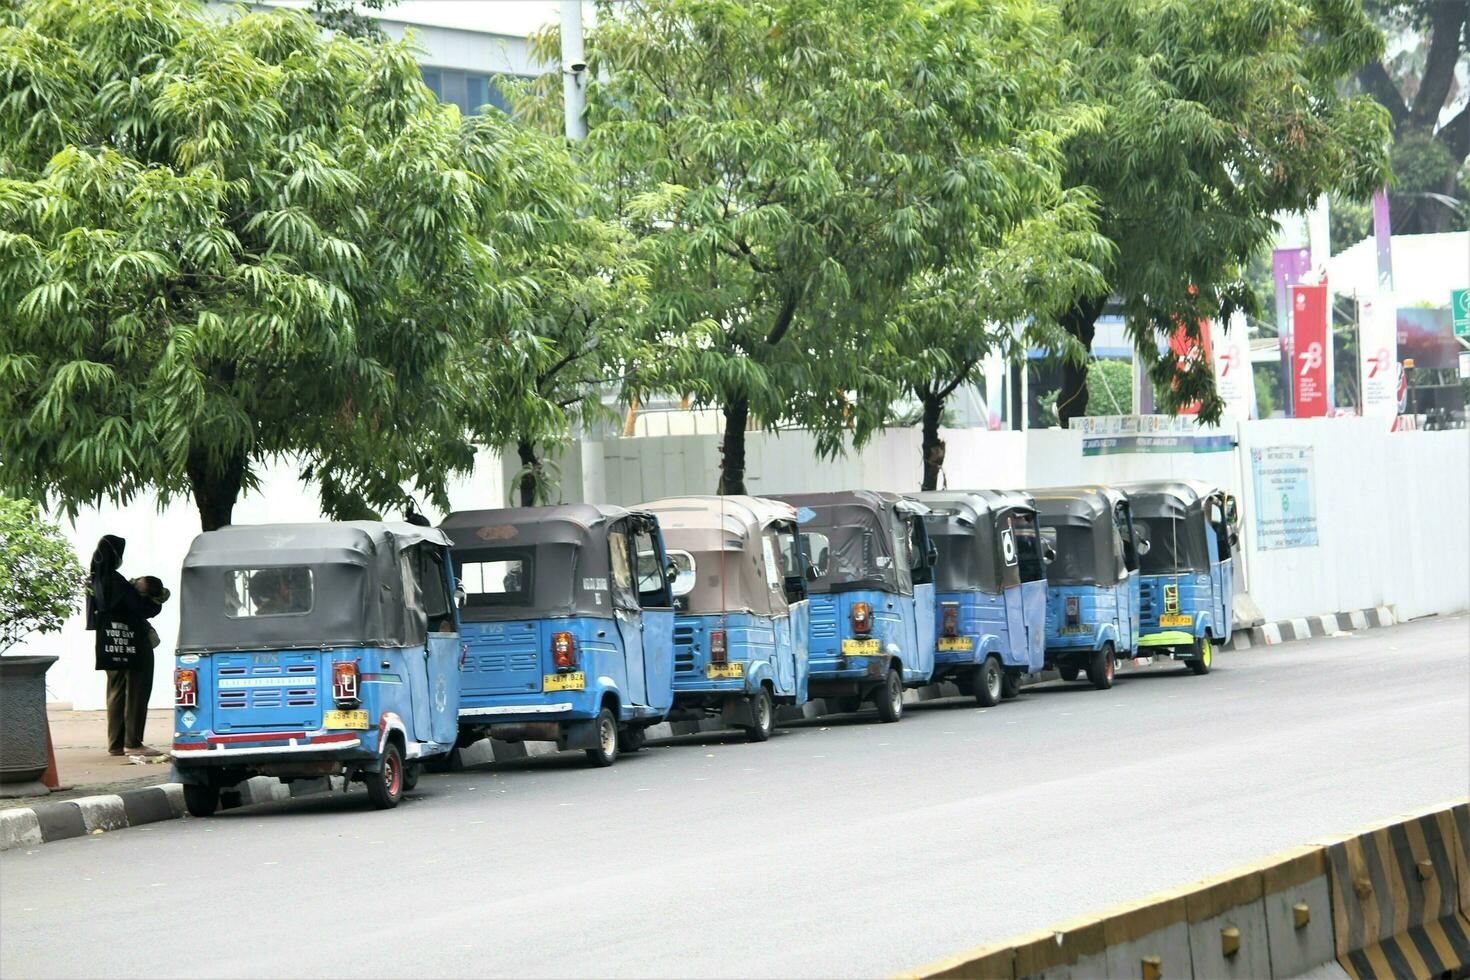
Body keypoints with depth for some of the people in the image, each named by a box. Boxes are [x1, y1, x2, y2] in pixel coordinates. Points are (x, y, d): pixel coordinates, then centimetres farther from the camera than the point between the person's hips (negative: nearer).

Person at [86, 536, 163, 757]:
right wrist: (157, 605, 6)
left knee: (116, 692, 13)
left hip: (111, 646, 8)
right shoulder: (115, 581, -17)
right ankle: (132, 742, -4)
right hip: (131, 645, -8)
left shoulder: (95, 581, 8)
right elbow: (140, 607, -16)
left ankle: (116, 743, 12)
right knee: (136, 691, -2)